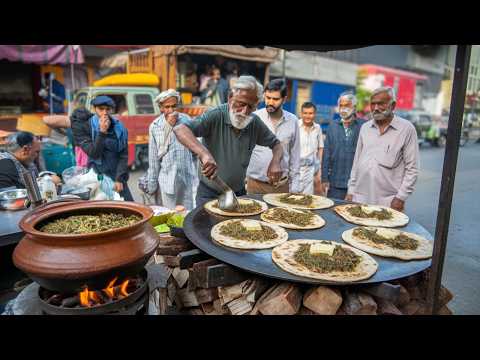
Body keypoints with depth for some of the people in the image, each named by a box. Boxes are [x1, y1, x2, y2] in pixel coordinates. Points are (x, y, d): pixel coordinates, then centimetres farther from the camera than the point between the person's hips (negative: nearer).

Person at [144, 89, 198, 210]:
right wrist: (152, 183, 1)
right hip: (167, 178, -1)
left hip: (187, 177, 2)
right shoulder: (155, 126, -4)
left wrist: (195, 172, 11)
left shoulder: (186, 120, -1)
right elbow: (153, 158, -1)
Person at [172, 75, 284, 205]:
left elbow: (276, 144, 8)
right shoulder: (215, 116, -19)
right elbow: (180, 129, -31)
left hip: (239, 193, 5)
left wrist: (275, 162, -15)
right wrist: (204, 153, -47)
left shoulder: (255, 123, -6)